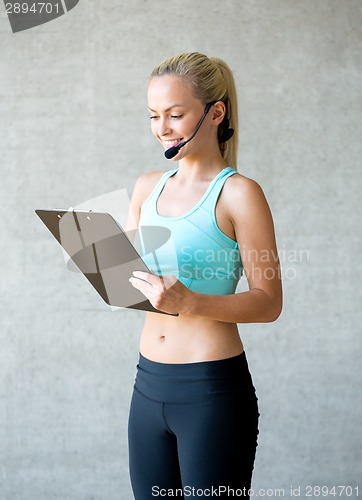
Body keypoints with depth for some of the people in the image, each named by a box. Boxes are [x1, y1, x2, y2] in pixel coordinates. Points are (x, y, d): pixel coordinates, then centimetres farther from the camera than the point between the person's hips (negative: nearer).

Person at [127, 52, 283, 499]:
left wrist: (189, 302, -25)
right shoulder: (148, 187, 9)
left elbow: (269, 302, -12)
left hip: (214, 388, -6)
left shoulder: (239, 193, -10)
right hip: (149, 383, 6)